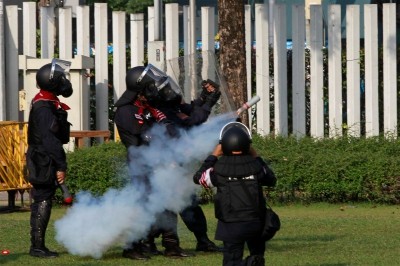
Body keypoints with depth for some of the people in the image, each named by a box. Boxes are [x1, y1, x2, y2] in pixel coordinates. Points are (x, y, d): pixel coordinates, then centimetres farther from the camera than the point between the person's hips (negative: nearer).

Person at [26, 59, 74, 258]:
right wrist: (60, 167, -22)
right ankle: (37, 246, -6)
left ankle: (37, 245, 18)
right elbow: (49, 139, -23)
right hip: (45, 164, -10)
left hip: (43, 163, 10)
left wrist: (60, 164, 22)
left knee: (41, 202, 13)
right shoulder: (45, 108, -18)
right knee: (43, 202, -8)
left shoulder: (44, 104, 16)